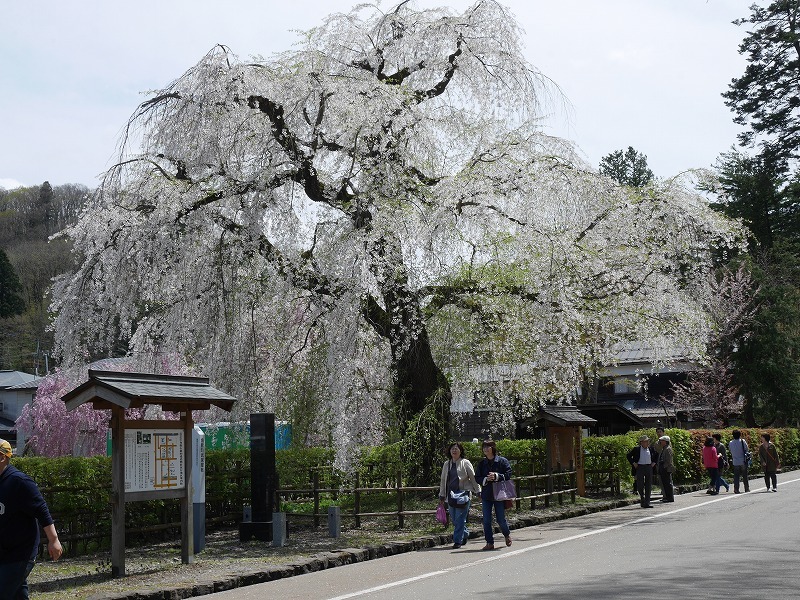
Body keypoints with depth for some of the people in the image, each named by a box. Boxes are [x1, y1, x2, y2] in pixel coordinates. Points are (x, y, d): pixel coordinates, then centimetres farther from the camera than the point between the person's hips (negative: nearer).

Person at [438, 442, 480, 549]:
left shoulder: (465, 463, 0)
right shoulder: (446, 464, 13)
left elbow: (473, 478, 4)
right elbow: (443, 480, 18)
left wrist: (478, 491, 1)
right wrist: (442, 496, 17)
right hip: (451, 495, 5)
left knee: (460, 519, -6)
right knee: (454, 519, 7)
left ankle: (458, 541, 0)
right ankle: (465, 534, 29)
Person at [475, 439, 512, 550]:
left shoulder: (502, 461, -2)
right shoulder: (481, 463, 7)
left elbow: (508, 475, -7)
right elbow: (478, 478, 6)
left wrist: (496, 476, -18)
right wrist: (486, 479, -13)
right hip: (486, 495, 3)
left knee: (501, 520, 2)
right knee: (486, 521, -1)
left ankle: (507, 535, 32)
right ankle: (490, 543, 8)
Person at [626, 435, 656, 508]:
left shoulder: (651, 449, 8)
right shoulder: (636, 449, -1)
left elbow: (656, 456, 24)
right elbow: (629, 456, 4)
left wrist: (654, 462, 10)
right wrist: (633, 463, -2)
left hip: (649, 468, 2)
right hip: (640, 468, -2)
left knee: (648, 486, 1)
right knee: (640, 485, -2)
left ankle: (647, 503, 4)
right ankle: (642, 498, 22)